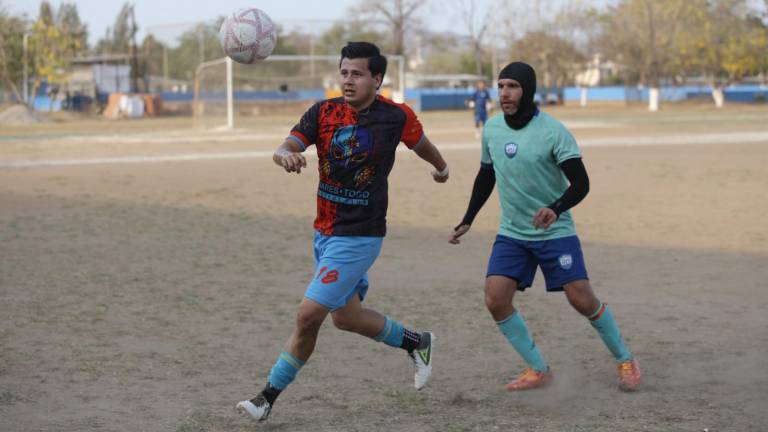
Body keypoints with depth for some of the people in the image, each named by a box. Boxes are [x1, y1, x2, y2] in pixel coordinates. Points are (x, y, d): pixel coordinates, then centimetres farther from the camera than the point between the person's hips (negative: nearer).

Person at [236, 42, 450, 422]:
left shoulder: (396, 117, -10)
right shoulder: (324, 112, -3)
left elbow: (421, 144, 13)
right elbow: (284, 148, -17)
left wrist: (441, 168, 32)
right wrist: (286, 155, -41)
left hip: (359, 237, -6)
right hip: (324, 232, 6)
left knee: (308, 315, -11)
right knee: (345, 316, 18)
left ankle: (268, 398, 3)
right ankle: (417, 343, 41)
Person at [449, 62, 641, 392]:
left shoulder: (553, 131, -15)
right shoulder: (492, 128, 1)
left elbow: (580, 183, -17)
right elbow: (486, 177, 16)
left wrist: (556, 209, -36)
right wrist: (466, 222, 14)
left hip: (555, 232, -4)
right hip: (512, 234, 4)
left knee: (582, 300, -6)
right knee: (495, 299, -12)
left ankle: (625, 360, 18)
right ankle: (538, 370, 4)